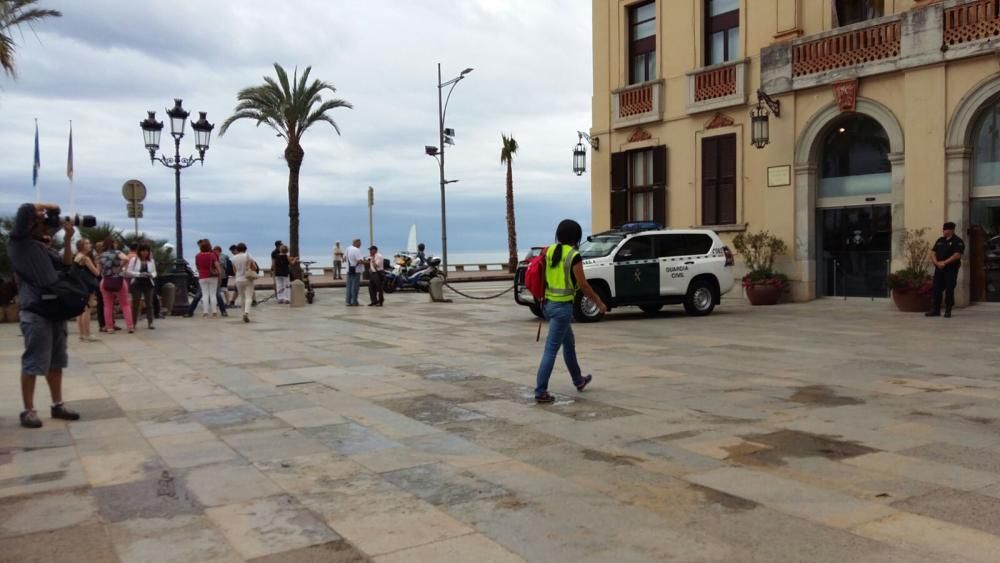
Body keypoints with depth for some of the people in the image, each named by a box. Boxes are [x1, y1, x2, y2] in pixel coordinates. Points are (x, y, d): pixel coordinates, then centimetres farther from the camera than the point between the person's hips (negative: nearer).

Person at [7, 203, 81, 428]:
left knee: (55, 361, 12)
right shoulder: (17, 241, -3)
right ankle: (28, 410, 7)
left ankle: (58, 405, 21)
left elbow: (65, 265, 15)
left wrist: (67, 239, 6)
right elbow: (25, 210, -16)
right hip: (34, 312, -7)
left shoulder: (43, 247, 18)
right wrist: (48, 206, 0)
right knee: (33, 363, -2)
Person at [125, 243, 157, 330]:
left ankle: (150, 323, 5)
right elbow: (128, 271, -5)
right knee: (135, 304, 2)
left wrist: (151, 275, -13)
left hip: (148, 284, 2)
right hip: (137, 284, -2)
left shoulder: (151, 261, 6)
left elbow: (154, 272, 10)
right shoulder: (134, 260, -1)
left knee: (149, 303, 1)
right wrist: (139, 274, -17)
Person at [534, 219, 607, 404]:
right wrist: (599, 303, 1)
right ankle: (540, 392, -5)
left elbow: (543, 276, 9)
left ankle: (578, 380, 40)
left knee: (569, 343, 24)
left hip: (549, 303, 8)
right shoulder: (574, 256, -14)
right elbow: (583, 285, -11)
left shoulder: (549, 251, 5)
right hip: (563, 306, -8)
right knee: (551, 349, -6)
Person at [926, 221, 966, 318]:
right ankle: (935, 310, 8)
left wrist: (944, 263, -18)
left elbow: (957, 255, -15)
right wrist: (936, 262, -7)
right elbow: (933, 252, 11)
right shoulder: (940, 240, 16)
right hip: (939, 268, 6)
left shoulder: (958, 241, -4)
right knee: (936, 289, 3)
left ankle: (948, 311, 4)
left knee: (949, 290, -3)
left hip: (951, 269, -6)